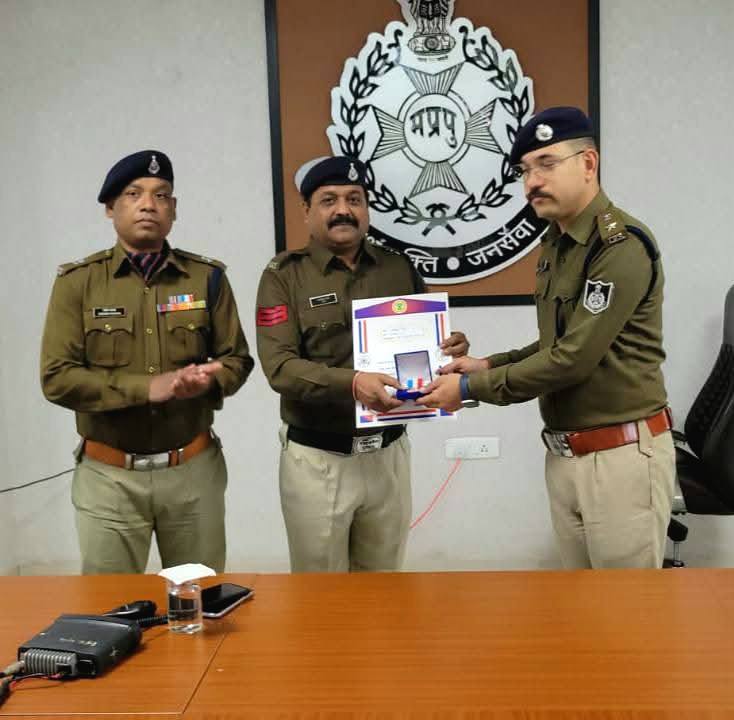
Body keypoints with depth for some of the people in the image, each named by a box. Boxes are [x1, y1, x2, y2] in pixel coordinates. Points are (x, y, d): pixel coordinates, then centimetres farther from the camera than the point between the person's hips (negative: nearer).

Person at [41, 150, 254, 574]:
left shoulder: (208, 277, 3)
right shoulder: (77, 281, -2)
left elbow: (236, 359, 6)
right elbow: (57, 377, -8)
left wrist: (208, 381, -17)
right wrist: (147, 387, -19)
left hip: (194, 469, 2)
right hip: (109, 475, -1)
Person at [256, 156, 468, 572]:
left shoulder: (399, 268, 6)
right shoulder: (285, 276, -5)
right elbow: (279, 366, -16)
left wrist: (450, 350, -11)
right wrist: (351, 383, -31)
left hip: (389, 454, 3)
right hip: (317, 460, -3)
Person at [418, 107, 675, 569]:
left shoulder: (623, 245, -17)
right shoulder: (556, 244, 12)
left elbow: (575, 357, -21)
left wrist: (472, 388, -14)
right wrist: (489, 365, 6)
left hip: (621, 455, -9)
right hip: (564, 455, 9)